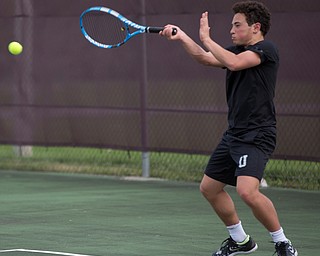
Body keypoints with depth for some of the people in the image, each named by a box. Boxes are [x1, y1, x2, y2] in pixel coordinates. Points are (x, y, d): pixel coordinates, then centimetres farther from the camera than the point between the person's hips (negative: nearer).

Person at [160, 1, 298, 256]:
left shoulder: (266, 49, -12)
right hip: (234, 134, 10)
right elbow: (205, 58, 15)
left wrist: (206, 38, -15)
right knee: (209, 187, 16)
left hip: (256, 136, -10)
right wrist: (181, 36, 2)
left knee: (247, 190, -27)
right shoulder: (236, 51, 13)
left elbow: (233, 62, -26)